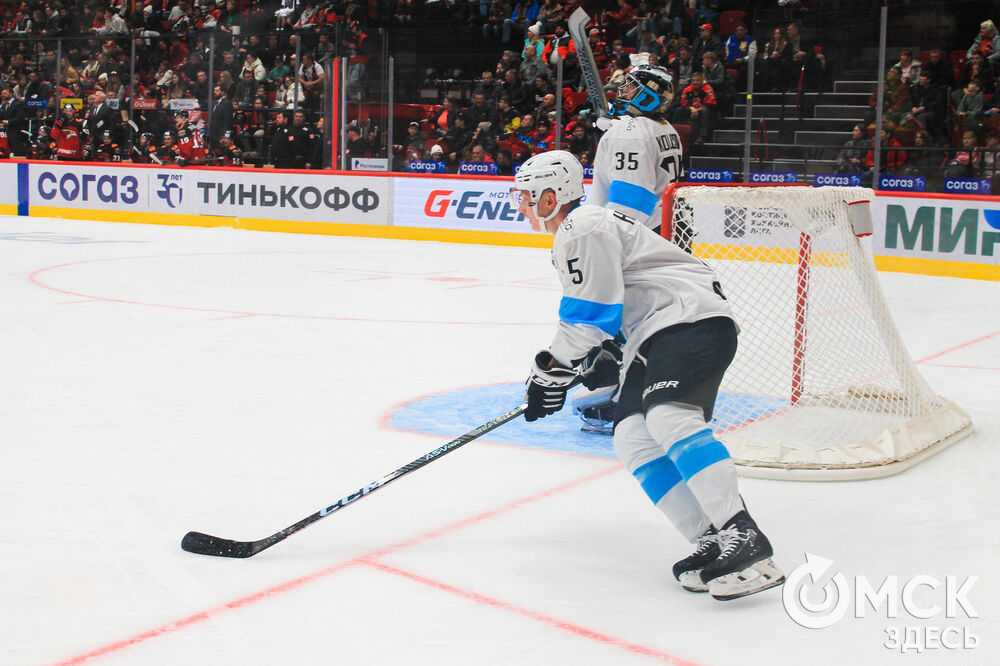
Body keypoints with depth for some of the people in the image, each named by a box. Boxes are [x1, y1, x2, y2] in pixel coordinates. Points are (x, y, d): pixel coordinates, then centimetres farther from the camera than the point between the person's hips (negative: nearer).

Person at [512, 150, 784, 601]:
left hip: (692, 317, -11)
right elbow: (593, 314, 35)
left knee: (668, 416, -30)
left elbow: (589, 315, -13)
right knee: (631, 437, -3)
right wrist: (591, 363, 30)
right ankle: (713, 542, -11)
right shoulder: (571, 235, 26)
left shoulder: (584, 227, -9)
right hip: (655, 336, 11)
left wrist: (552, 371, -2)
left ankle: (745, 540, -37)